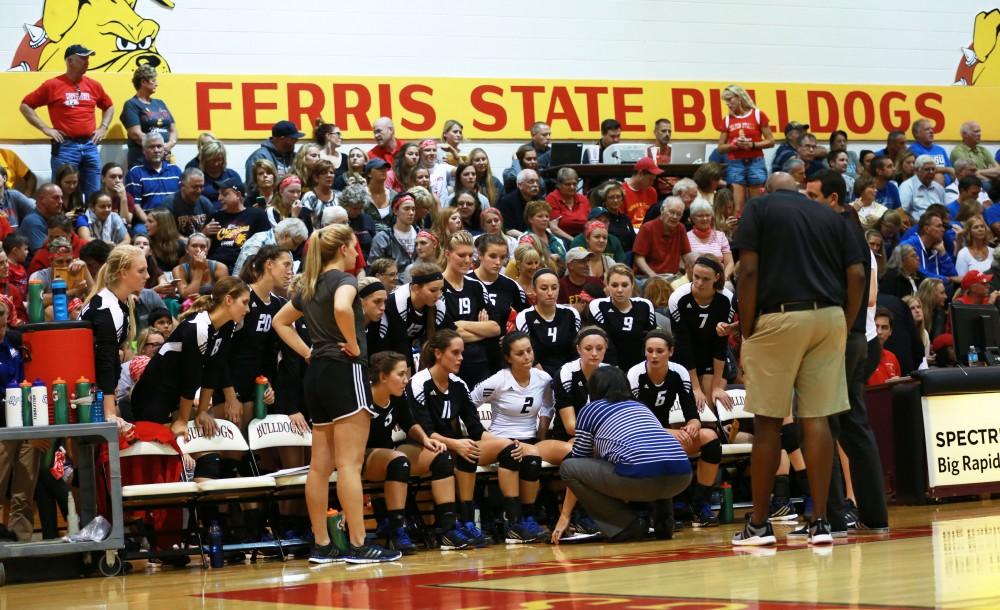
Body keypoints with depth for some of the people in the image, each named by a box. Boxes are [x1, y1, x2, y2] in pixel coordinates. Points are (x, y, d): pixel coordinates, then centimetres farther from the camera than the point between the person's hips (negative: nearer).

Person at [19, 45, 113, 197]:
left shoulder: (94, 85, 10)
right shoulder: (52, 85, -2)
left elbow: (109, 107, 27)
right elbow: (25, 106, 2)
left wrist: (103, 128, 12)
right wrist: (45, 128, -4)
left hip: (90, 146, 4)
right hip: (65, 146, -4)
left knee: (93, 195, 6)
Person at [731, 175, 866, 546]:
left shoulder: (759, 208, 7)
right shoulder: (831, 216, 19)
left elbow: (748, 271, -5)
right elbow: (857, 275, 8)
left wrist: (746, 333, -2)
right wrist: (845, 327, 12)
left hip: (778, 317, -3)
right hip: (829, 317, 3)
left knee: (768, 422, 3)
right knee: (816, 419, 4)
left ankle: (759, 523, 9)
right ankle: (820, 521, 1)